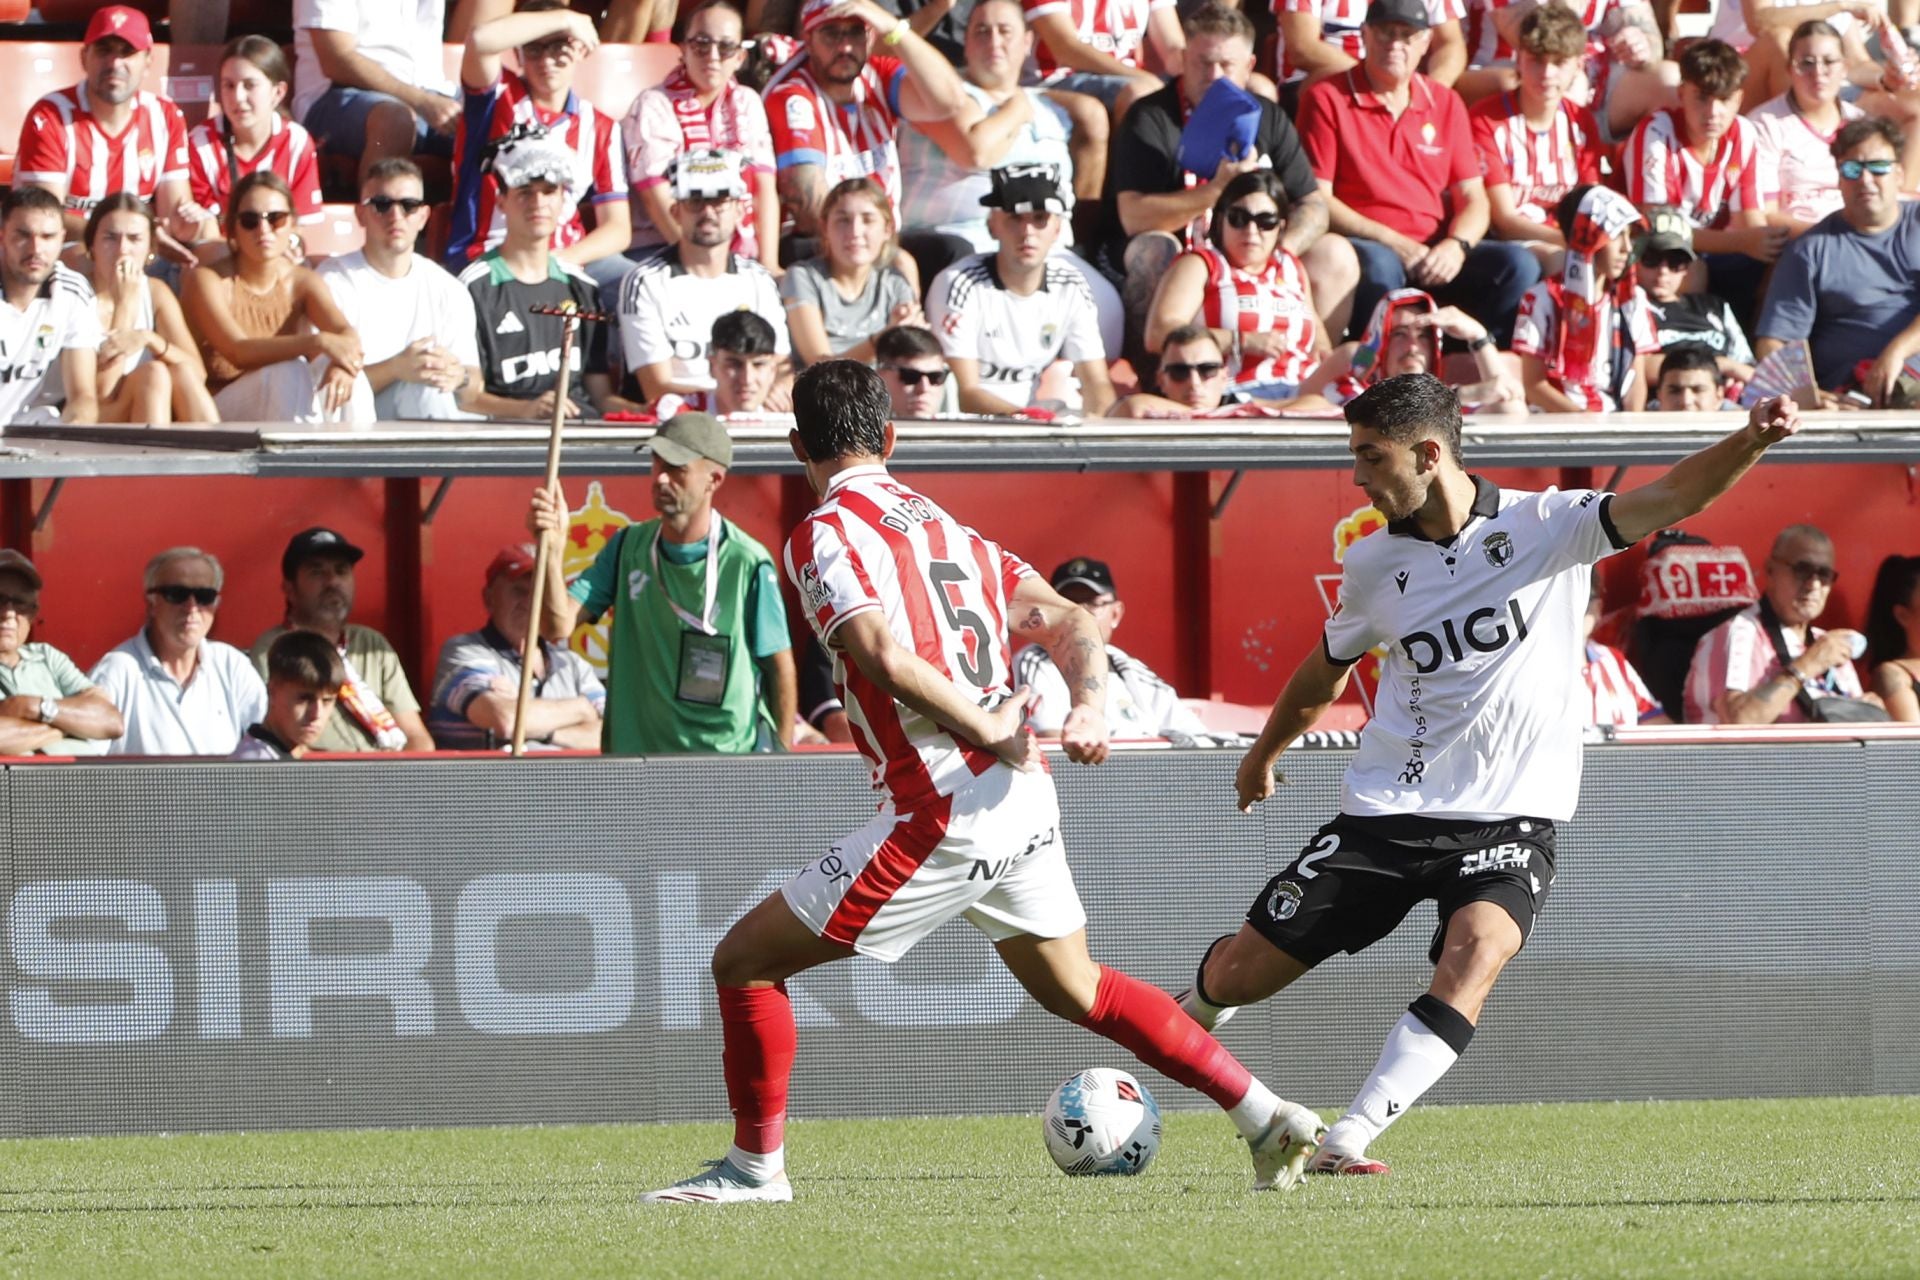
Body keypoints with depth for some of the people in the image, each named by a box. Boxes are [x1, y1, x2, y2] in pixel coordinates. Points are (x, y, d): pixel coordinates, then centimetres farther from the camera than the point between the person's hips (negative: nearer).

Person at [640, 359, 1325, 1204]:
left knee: (745, 961, 3)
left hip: (946, 813, -8)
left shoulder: (824, 534, -7)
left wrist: (988, 729, -12)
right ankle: (1273, 1123, 24)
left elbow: (885, 657, -22)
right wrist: (1089, 707, -3)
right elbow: (1070, 621, 14)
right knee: (1078, 992, 26)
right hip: (1026, 801, 8)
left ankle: (756, 1167, 8)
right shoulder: (942, 525, 19)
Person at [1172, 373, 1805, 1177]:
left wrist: (1749, 443, -38)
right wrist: (1264, 755, 37)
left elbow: (1670, 499, -20)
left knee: (1475, 951, -32)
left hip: (1508, 819, -3)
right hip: (1386, 811, 3)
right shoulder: (1372, 565, 4)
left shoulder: (1544, 526, -7)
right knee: (1242, 971, 5)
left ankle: (1348, 1142, -32)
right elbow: (1327, 668, 23)